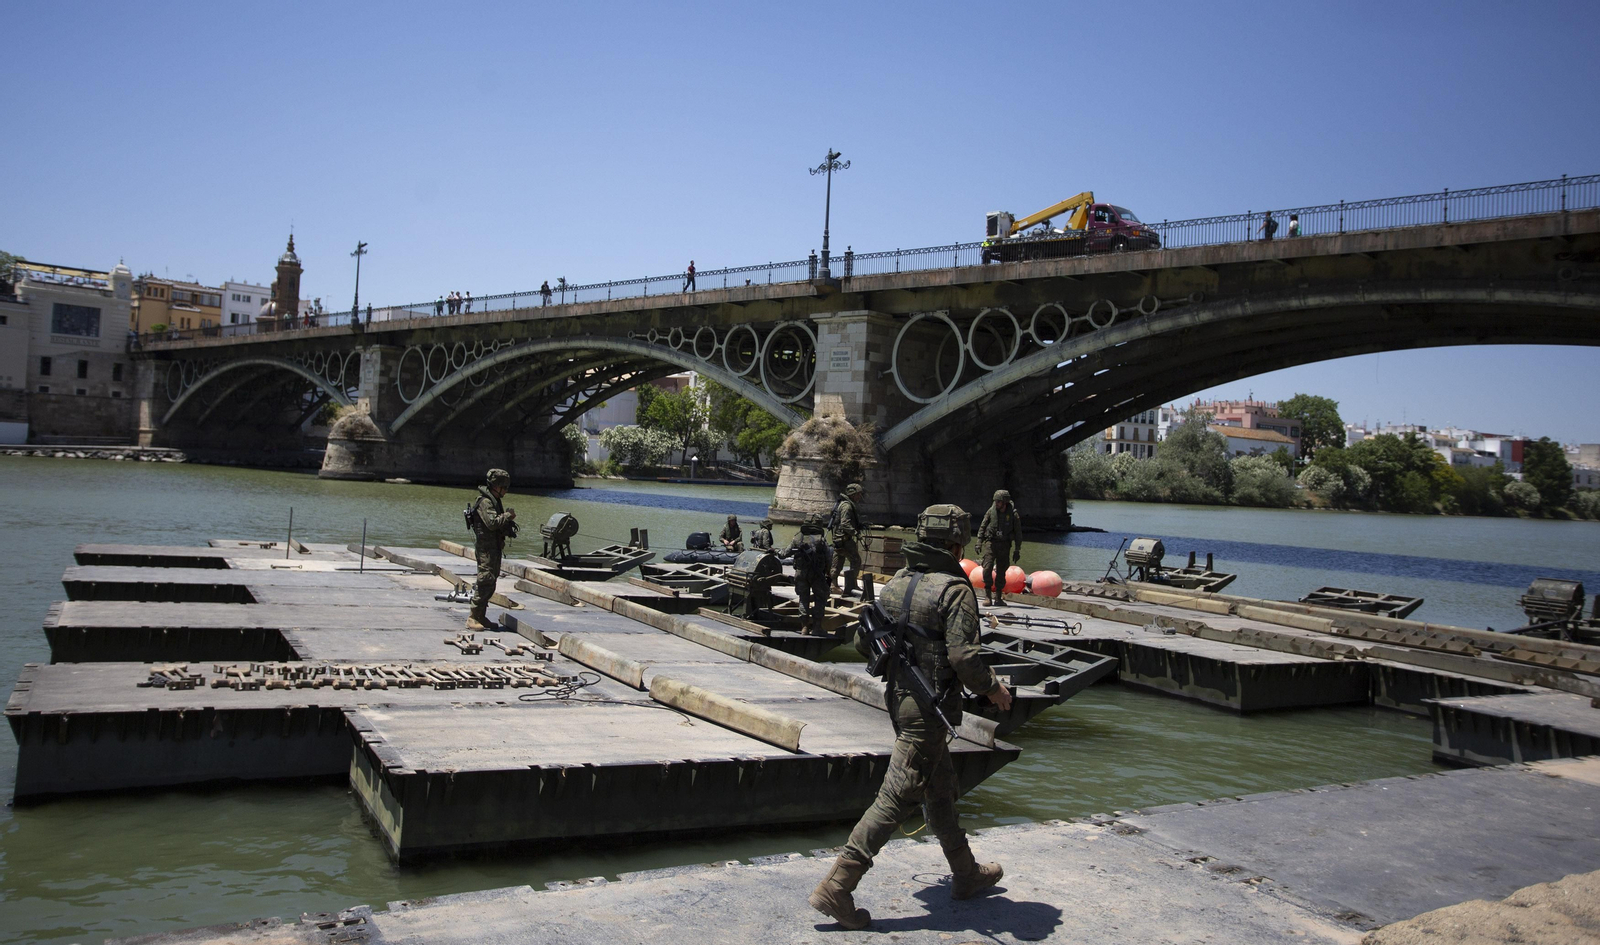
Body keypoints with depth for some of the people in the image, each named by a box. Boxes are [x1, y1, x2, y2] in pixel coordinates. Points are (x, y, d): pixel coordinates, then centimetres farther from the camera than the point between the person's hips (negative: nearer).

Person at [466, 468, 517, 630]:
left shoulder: (495, 501, 19)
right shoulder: (485, 502, -13)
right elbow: (492, 522, -26)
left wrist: (508, 526, 8)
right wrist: (508, 515, -14)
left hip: (494, 547, 10)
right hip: (486, 547, -10)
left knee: (491, 582, 12)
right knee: (486, 581, -13)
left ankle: (481, 616, 18)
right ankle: (473, 618, -10)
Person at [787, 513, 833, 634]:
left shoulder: (798, 538, -1)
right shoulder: (822, 540, -5)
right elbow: (828, 559, -5)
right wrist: (828, 573, 10)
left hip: (801, 574, 2)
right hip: (817, 575, -2)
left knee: (803, 599, 12)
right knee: (820, 599, 10)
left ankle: (804, 626, 6)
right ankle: (817, 626, 2)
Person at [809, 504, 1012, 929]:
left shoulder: (894, 583, 6)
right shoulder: (955, 590, -15)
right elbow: (964, 655, -21)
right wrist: (993, 689, -4)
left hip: (897, 698, 8)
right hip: (930, 707, -8)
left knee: (941, 789, 22)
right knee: (897, 798, -5)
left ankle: (966, 873, 37)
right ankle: (836, 886, -5)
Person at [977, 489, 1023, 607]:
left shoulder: (1013, 514, -2)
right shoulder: (991, 511, -1)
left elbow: (1018, 533, 5)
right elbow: (982, 527, 7)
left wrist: (1017, 550, 2)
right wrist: (979, 543, 0)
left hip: (1004, 545, 0)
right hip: (990, 543, 0)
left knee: (1001, 571, 4)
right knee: (987, 568, -13)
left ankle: (998, 597, 16)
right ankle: (988, 596, -7)